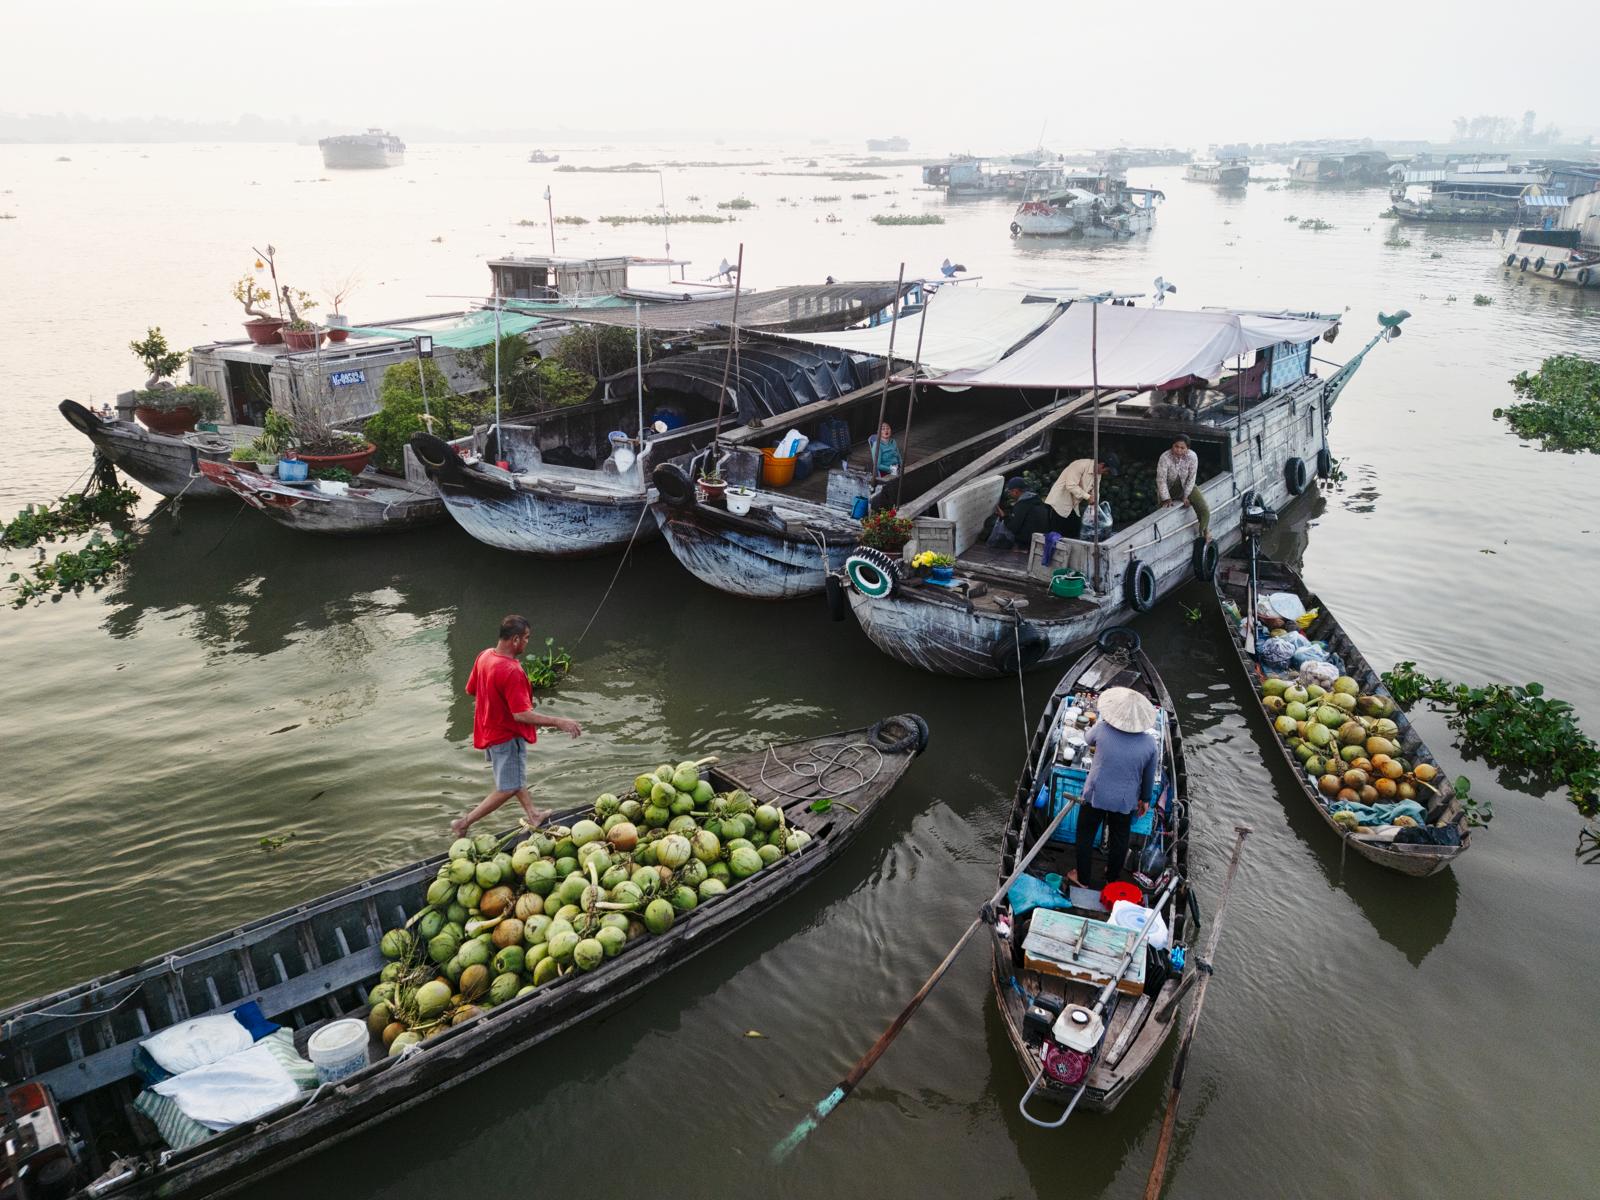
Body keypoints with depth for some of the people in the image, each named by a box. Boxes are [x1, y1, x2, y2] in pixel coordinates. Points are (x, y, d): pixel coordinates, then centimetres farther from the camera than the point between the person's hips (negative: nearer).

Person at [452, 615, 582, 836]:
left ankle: (533, 814, 40)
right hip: (506, 737, -9)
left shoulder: (485, 656, -6)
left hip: (489, 731, 9)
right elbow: (521, 714, -33)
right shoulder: (512, 671, -32)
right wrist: (557, 722, -28)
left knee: (517, 778, 25)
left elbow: (471, 690, 7)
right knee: (508, 788, 4)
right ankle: (463, 824, 9)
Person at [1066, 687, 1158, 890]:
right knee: (1119, 839, 22)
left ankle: (1082, 878, 32)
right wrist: (1145, 799, 17)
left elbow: (1088, 739, 7)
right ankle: (1112, 880, 40)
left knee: (1085, 835, 19)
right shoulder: (1150, 744, -13)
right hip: (1126, 801, 1)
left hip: (1096, 796, -1)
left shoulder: (1102, 729, -18)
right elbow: (1149, 777, 0)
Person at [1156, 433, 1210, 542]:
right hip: (1168, 488, -1)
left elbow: (1191, 478, -15)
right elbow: (1161, 480, -24)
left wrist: (1186, 496, -16)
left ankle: (1204, 531, 20)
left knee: (1205, 510, -8)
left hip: (1186, 487, 1)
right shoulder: (1165, 458, -29)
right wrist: (1166, 499, -24)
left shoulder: (1192, 457, -24)